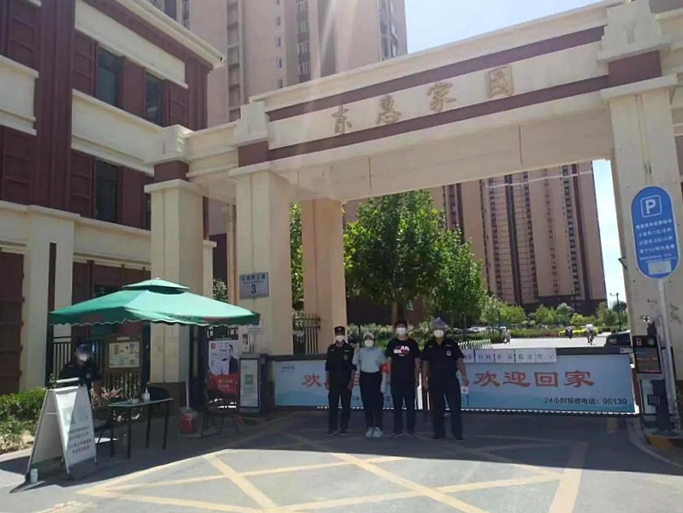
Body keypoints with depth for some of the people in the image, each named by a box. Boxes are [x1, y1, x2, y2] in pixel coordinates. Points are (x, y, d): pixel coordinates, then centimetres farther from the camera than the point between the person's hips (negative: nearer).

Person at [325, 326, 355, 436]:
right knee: (333, 405, 4)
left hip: (346, 382, -2)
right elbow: (327, 366, 9)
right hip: (333, 381, 2)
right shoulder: (331, 349, 6)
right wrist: (327, 381, 7)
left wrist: (351, 381, -9)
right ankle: (333, 428, 12)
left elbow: (353, 367, -3)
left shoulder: (349, 349, -2)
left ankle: (344, 428, 14)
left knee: (346, 405, 4)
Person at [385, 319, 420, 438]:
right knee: (397, 405, 6)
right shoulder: (392, 343, 6)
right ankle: (398, 430, 12)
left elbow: (417, 361, 6)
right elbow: (389, 360, 8)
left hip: (409, 379, -1)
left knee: (410, 405, 2)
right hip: (395, 379, 1)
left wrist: (417, 377, 1)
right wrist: (388, 376, 1)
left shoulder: (412, 343, 4)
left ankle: (411, 430, 9)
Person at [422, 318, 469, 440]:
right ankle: (439, 433, 17)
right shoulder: (428, 346, 4)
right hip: (434, 381, 2)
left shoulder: (451, 344, -1)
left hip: (451, 380, -2)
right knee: (437, 408, 7)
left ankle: (457, 433, 7)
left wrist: (464, 376, -12)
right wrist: (425, 379, 3)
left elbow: (459, 361, -3)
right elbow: (425, 363, 7)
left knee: (455, 407, -1)